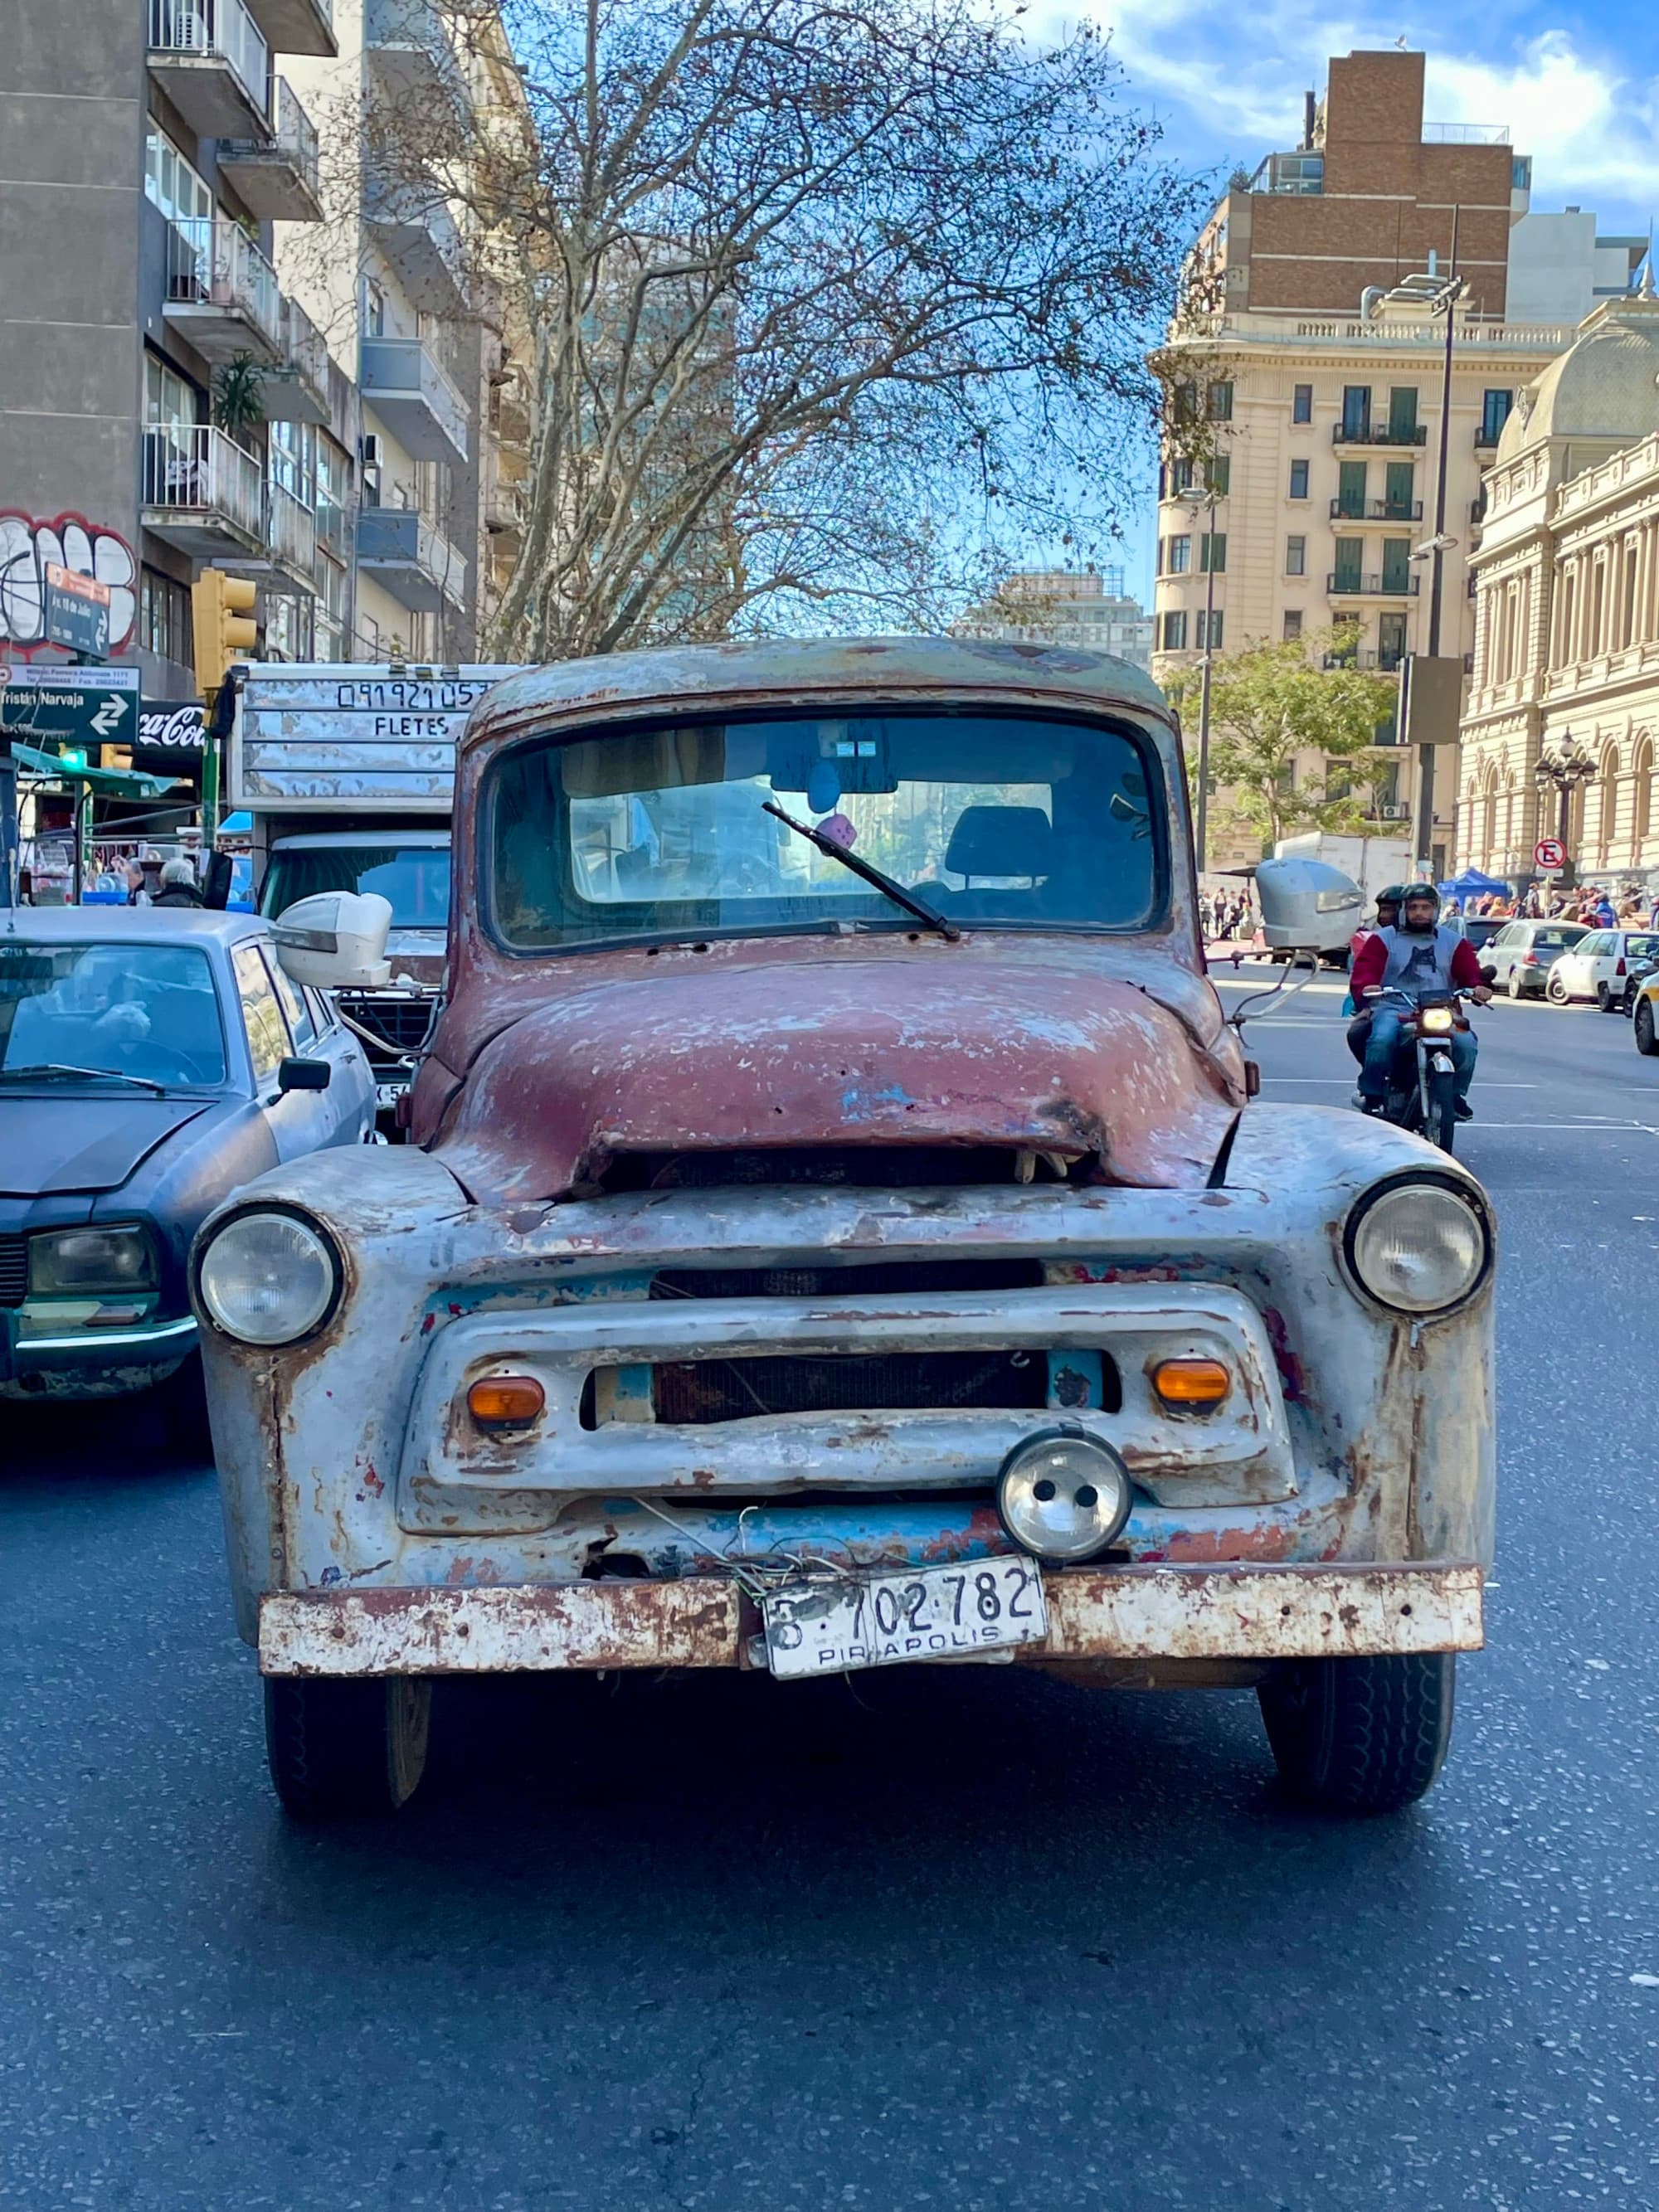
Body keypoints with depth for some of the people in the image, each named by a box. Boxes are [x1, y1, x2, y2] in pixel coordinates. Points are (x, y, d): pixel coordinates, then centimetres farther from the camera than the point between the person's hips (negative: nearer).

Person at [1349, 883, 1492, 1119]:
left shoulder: (1454, 941, 20)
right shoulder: (1384, 939, 12)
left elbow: (1469, 971, 7)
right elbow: (1364, 969, -3)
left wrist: (1477, 987, -17)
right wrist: (1366, 988, -27)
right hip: (1394, 1007, -2)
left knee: (1466, 1043, -24)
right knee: (1381, 1039, -34)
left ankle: (1456, 1095, -2)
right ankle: (1371, 1095, -18)